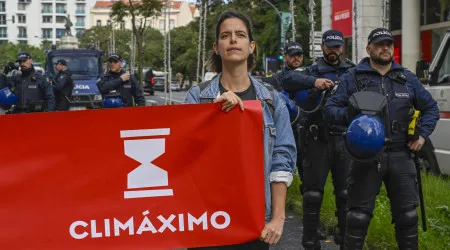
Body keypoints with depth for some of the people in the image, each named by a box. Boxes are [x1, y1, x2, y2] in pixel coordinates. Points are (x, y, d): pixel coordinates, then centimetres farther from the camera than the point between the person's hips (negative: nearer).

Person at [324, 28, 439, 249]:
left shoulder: (407, 78, 12)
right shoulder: (352, 78, 2)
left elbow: (431, 107, 21)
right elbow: (330, 110, -1)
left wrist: (422, 134, 6)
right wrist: (350, 114, -21)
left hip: (401, 156, 3)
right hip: (366, 157, -3)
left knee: (407, 215, 12)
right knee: (358, 216, 2)